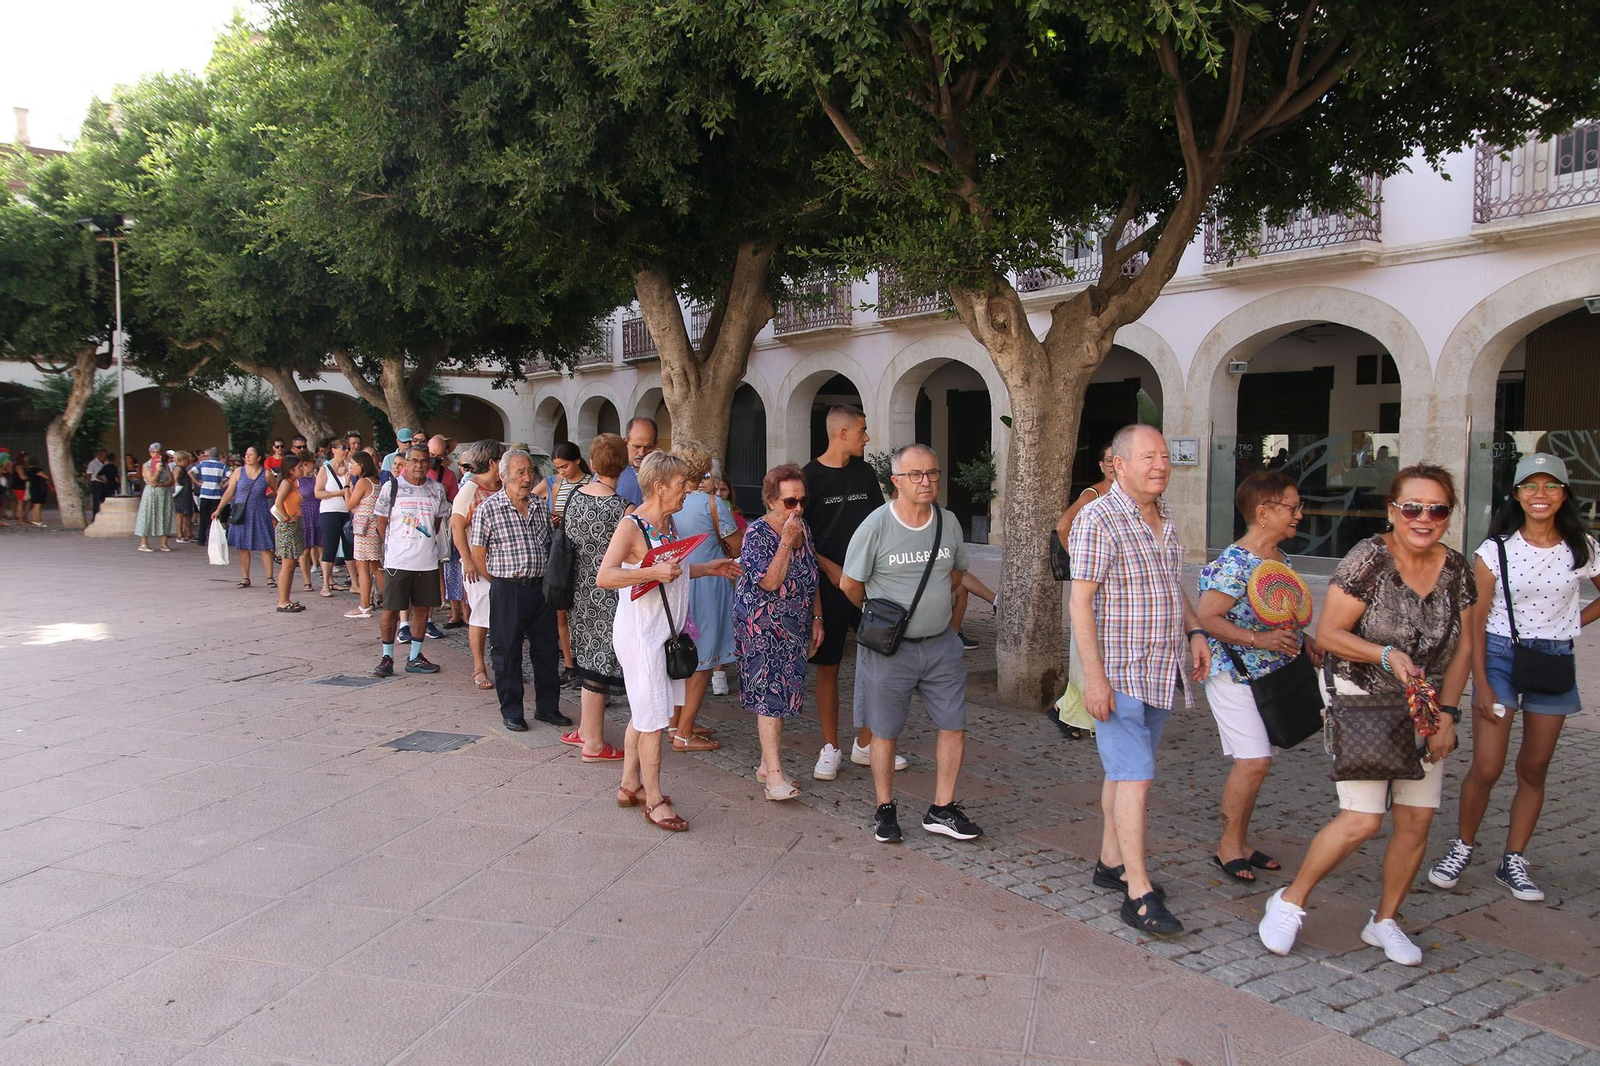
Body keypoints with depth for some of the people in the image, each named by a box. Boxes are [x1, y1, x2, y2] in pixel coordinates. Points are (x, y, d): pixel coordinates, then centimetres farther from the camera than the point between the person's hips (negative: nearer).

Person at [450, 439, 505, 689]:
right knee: (481, 614, -1)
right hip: (479, 563, -5)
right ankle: (479, 668, 9)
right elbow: (457, 526, -10)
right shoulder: (470, 489, -7)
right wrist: (468, 560, -16)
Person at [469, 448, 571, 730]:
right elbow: (478, 555, -3)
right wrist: (502, 583, -3)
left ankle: (547, 706, 24)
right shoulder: (488, 508, -6)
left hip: (541, 588, 5)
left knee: (547, 649, 11)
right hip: (507, 590, -4)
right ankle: (511, 712, 18)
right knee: (507, 653, 5)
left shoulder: (541, 506, 9)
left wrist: (549, 581, 8)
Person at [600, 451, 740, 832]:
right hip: (639, 632, -9)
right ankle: (654, 800, 6)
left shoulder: (668, 522, 10)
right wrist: (654, 572, -31)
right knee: (653, 717, -4)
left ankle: (630, 785, 29)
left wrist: (709, 569, 19)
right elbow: (604, 576, -25)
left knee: (642, 713, 17)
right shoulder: (631, 526, -16)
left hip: (664, 630, 9)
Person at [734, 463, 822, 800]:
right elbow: (770, 582, -24)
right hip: (763, 625, -7)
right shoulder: (757, 534, -16)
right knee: (770, 694, -9)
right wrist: (786, 541, -27)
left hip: (795, 626, 7)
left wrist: (817, 618, 10)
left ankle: (768, 763, 22)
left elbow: (811, 579, 14)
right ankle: (774, 775, -8)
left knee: (783, 692, 11)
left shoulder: (803, 527, 5)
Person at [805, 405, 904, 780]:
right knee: (827, 667, 3)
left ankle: (865, 745, 18)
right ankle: (830, 749, 15)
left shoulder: (865, 473, 9)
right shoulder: (810, 477, -5)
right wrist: (832, 569, -14)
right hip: (828, 584, -4)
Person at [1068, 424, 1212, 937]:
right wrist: (1094, 676, -21)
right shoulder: (1099, 519, -14)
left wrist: (1194, 631, 11)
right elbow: (1081, 600, -17)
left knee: (1124, 772, 15)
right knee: (1136, 779, -9)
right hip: (1119, 674, -8)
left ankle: (1111, 862, 27)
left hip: (1160, 672, 8)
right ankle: (1140, 894, -5)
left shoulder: (1164, 519, 12)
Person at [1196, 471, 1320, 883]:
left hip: (1271, 675, 9)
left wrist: (1303, 642, 9)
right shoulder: (1233, 563, -18)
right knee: (1254, 760, -12)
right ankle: (1229, 845, 4)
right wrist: (1258, 640, -28)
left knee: (1255, 761, 12)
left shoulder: (1281, 558, 10)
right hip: (1235, 675, -9)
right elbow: (1206, 617, -22)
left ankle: (1240, 842, 24)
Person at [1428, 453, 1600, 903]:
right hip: (1500, 656, -3)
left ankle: (1513, 862, 21)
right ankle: (1463, 846, 16)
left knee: (1534, 768, 9)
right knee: (1486, 768, -6)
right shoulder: (1496, 549, -6)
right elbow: (1476, 619, -7)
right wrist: (1481, 684, -12)